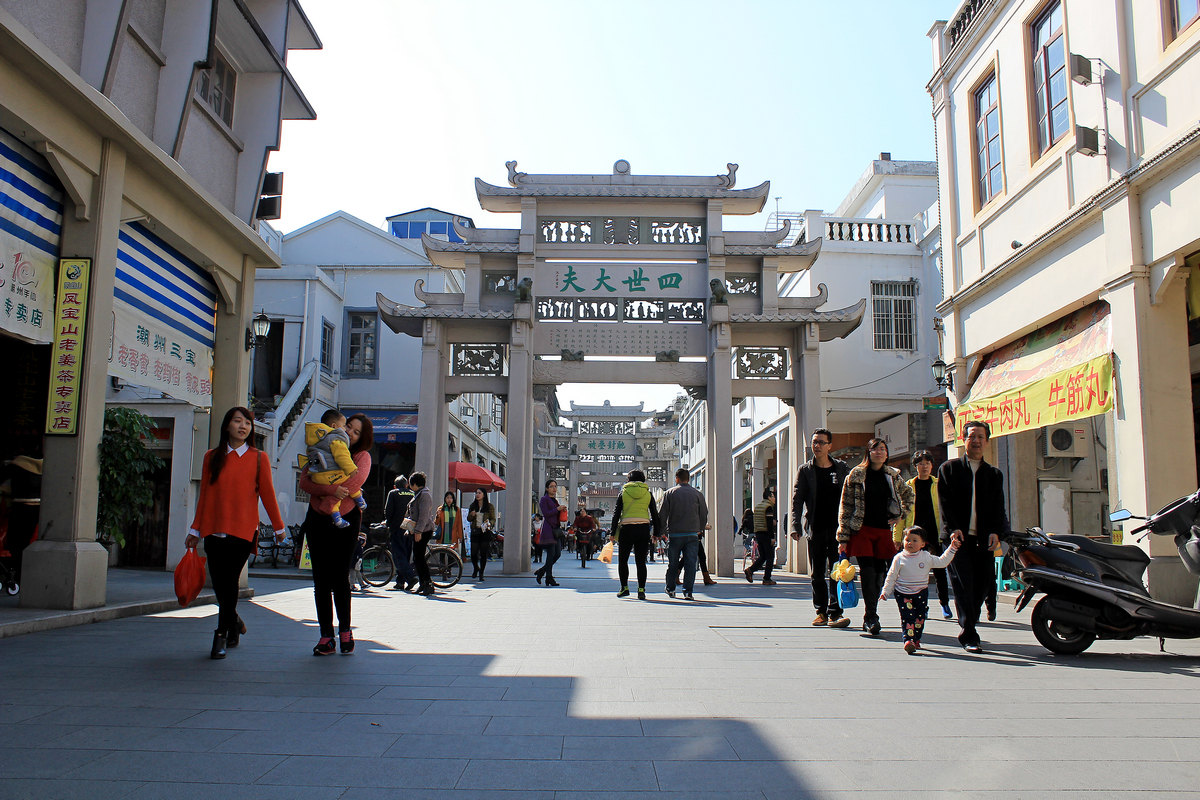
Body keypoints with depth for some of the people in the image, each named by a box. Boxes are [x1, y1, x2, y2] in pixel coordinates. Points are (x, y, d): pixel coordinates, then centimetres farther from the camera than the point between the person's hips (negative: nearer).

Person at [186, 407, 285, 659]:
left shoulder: (258, 458, 2)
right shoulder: (212, 457, 10)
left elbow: (267, 494, 4)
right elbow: (204, 495, 13)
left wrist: (278, 526, 6)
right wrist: (195, 530, 13)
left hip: (243, 530, -3)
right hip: (214, 530, 3)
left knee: (229, 581, -7)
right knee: (219, 583, 4)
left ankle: (221, 635, 5)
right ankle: (235, 623, 28)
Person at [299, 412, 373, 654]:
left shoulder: (362, 456, 6)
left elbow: (357, 478, -16)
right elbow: (304, 482, -4)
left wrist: (329, 500, -17)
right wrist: (331, 490, -20)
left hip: (346, 519, -2)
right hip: (318, 520, 2)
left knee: (340, 578, -3)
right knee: (321, 580, 1)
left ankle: (345, 631, 12)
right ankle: (326, 636, 6)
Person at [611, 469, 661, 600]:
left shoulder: (623, 493, 6)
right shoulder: (648, 493, 8)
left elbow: (616, 514, 3)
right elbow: (655, 515, 7)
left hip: (626, 529, -1)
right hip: (643, 529, 1)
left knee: (623, 560, 11)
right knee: (641, 561, 4)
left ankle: (624, 588, 8)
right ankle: (641, 590, -2)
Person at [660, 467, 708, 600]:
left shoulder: (670, 493, 1)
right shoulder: (697, 493, 4)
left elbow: (662, 514, -1)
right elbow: (704, 514, 8)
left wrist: (663, 531, 9)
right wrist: (700, 530, 21)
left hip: (674, 534, 0)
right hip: (692, 535, 0)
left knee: (672, 564, 12)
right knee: (690, 563, 0)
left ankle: (670, 589, 23)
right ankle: (688, 592, -5)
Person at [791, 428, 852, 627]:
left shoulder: (842, 468, 7)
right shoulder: (805, 470, 6)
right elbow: (797, 499, 2)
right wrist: (796, 526, -8)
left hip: (837, 528, -1)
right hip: (815, 529, 1)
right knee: (817, 574, 6)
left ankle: (835, 613, -6)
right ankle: (821, 611, 16)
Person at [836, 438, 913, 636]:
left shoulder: (893, 476, 9)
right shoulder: (856, 475, -2)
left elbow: (908, 494, 29)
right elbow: (846, 507, -2)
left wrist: (900, 515, 14)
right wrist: (843, 538, -7)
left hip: (883, 531, 4)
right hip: (861, 530, -3)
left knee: (878, 574, 4)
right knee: (868, 573, -12)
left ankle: (869, 619, 14)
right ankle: (871, 618, -9)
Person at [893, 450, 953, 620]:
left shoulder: (939, 485, 7)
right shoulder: (908, 486, 7)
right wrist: (897, 536, 3)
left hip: (935, 533, 0)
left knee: (939, 570, 3)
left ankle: (944, 604, 17)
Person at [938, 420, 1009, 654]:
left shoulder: (994, 474, 17)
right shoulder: (949, 469, 9)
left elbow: (998, 508, 10)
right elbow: (945, 503, 0)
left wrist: (995, 531, -8)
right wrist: (954, 529, -13)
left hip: (983, 539, 3)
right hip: (958, 538, -3)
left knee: (982, 585, 2)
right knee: (964, 586, -9)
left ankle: (967, 627, 20)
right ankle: (969, 636, -8)